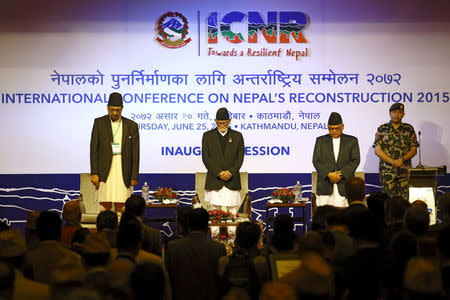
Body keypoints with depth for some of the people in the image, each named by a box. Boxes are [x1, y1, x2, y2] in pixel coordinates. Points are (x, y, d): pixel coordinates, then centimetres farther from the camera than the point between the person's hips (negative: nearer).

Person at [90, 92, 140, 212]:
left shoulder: (132, 126, 6)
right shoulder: (99, 123, 5)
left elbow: (135, 153, 5)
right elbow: (93, 149, 3)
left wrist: (134, 176, 0)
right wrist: (94, 173, -4)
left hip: (123, 173, 0)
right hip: (105, 173, 0)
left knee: (120, 206, -2)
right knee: (105, 205, -5)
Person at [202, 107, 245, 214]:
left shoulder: (237, 136, 10)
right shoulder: (207, 136, 7)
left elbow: (240, 157, 5)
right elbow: (205, 157, 0)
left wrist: (231, 172, -10)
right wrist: (219, 173, -11)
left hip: (232, 180, 1)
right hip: (214, 181, 0)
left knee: (232, 210, -2)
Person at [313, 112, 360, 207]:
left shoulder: (352, 141, 10)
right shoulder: (320, 141, 11)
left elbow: (355, 160, 2)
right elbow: (316, 161, 4)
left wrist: (341, 174, -10)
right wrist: (328, 174, -10)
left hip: (344, 185, -1)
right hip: (325, 186, 1)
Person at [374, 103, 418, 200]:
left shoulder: (409, 129, 9)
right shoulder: (382, 129, 6)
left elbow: (414, 150, 5)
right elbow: (377, 150, -2)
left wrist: (402, 159, -13)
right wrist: (393, 162, -13)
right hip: (387, 170, -1)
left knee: (404, 199, -5)